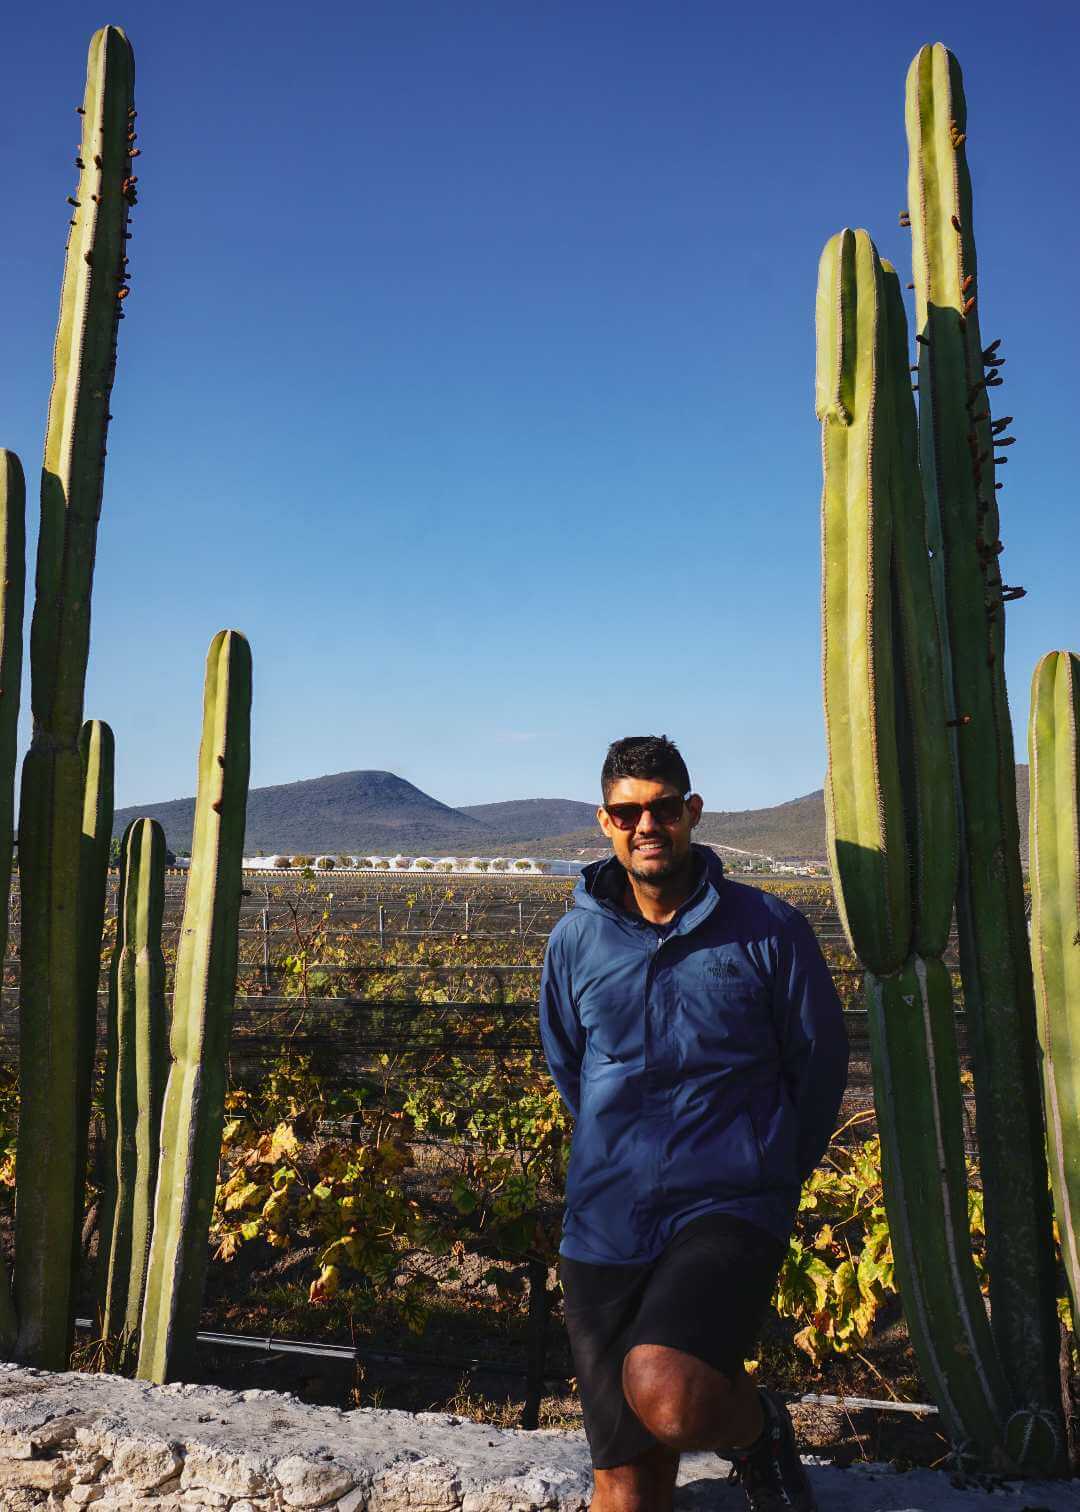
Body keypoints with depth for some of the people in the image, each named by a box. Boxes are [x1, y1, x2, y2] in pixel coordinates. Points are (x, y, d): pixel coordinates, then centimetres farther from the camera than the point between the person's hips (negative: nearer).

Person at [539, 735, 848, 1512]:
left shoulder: (768, 929, -5)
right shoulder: (574, 942, 3)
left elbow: (820, 1061, 7)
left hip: (731, 1211, -3)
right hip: (605, 1228, 3)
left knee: (667, 1399, -27)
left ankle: (757, 1426, 6)